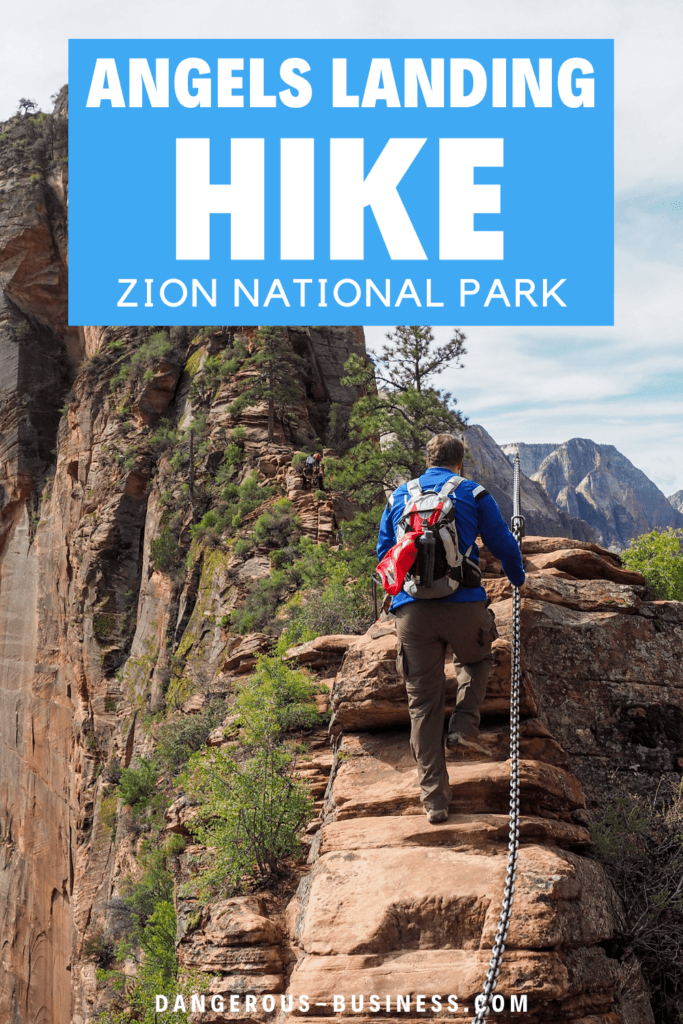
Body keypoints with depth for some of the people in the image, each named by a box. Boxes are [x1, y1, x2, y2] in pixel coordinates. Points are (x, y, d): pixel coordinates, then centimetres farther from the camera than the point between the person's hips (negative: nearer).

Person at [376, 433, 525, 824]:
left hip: (412, 611, 2)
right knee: (478, 660, 30)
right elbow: (504, 544, 12)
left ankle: (435, 797, 5)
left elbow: (383, 553, 23)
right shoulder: (473, 493, 7)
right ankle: (465, 727, 8)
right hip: (464, 605, -2)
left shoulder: (399, 496, 17)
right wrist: (518, 579, 33)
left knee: (424, 704, 7)